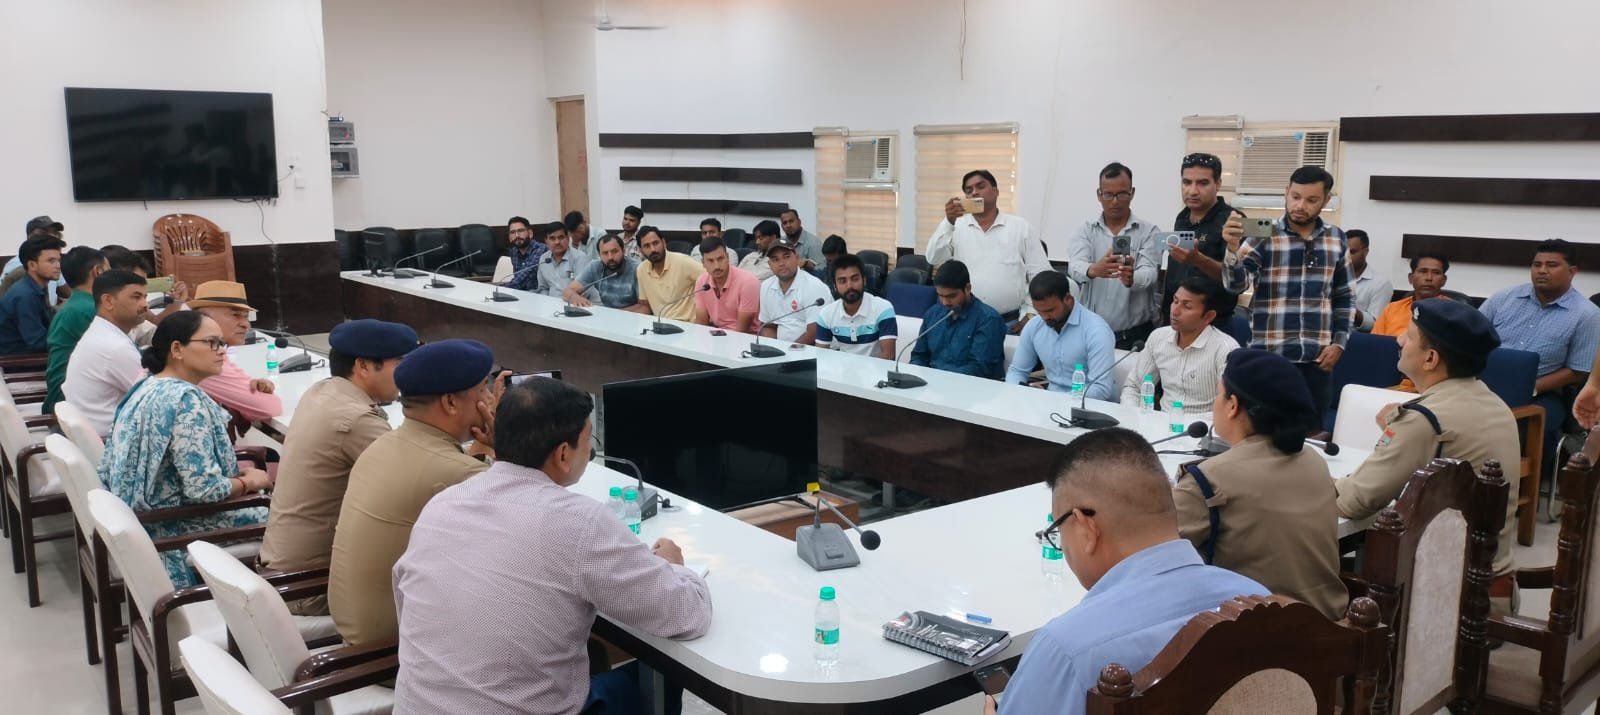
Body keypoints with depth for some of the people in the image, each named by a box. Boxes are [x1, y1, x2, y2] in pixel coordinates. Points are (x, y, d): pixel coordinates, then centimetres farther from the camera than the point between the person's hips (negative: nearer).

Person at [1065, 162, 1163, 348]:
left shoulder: (1149, 231, 1)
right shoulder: (1084, 230, 4)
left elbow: (1149, 272, -14)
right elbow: (1075, 267, -14)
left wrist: (1131, 279, -38)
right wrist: (1093, 270, -38)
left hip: (1136, 335, -1)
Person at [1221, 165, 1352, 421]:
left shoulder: (1336, 238, 7)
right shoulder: (1264, 236, -5)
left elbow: (1344, 297, 15)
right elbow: (1236, 285, -16)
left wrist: (1339, 342, 5)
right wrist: (1233, 249, -34)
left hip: (1316, 359, 3)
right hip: (1268, 357, -3)